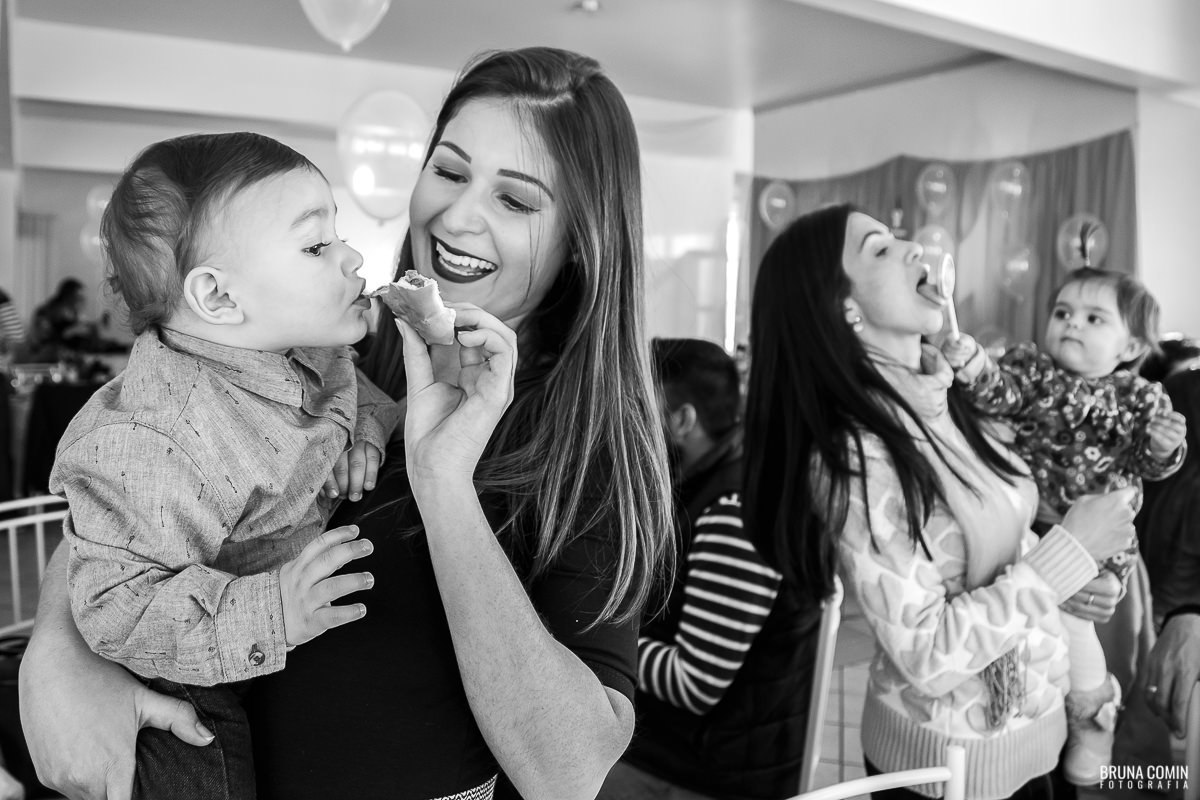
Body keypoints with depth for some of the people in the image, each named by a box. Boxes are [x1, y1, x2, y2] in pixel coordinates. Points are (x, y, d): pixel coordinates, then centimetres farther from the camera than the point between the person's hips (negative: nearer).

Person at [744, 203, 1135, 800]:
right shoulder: (851, 457, -26)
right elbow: (930, 656, -26)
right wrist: (1070, 550, -21)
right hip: (953, 751, -7)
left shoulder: (937, 397, -4)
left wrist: (1065, 569, -3)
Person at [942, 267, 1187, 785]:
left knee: (1063, 608, -13)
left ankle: (1092, 714, 15)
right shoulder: (1032, 368, 3)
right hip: (1026, 524, 3)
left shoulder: (1137, 399, 1)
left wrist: (1164, 447, -28)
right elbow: (1002, 392, -16)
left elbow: (1149, 466, -6)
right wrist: (973, 365, -37)